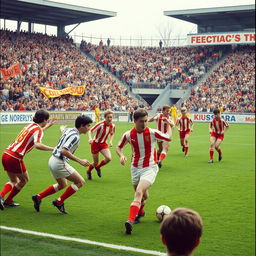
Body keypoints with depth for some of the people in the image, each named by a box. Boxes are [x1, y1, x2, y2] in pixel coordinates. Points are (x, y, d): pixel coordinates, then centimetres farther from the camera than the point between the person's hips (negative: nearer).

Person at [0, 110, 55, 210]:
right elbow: (37, 145, -28)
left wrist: (48, 125, 48)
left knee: (14, 181, 22)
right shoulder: (38, 129, -9)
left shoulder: (30, 125, 16)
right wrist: (52, 149, -27)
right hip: (15, 158, -8)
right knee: (24, 179, 15)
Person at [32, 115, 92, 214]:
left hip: (53, 160, 10)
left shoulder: (69, 130, 9)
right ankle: (59, 202, 2)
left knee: (62, 185, 27)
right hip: (59, 162, -10)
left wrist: (62, 127, 59)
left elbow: (62, 128, 34)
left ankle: (38, 197, 27)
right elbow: (64, 151, -30)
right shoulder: (75, 136, -20)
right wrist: (80, 161, -29)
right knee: (80, 181, -4)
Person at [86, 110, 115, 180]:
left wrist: (110, 141, -2)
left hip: (103, 144, 4)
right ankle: (88, 172, 37)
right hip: (95, 143, -4)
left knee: (109, 158, -19)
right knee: (96, 162, 2)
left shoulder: (112, 126, -7)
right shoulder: (100, 124, -23)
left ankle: (98, 167, 12)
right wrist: (90, 138, -41)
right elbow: (90, 131, -23)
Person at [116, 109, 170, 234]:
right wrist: (121, 155, -8)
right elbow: (119, 147, 10)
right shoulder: (128, 135, -5)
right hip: (135, 168, 3)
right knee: (143, 195, 16)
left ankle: (130, 221, -32)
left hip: (150, 168, -3)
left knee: (139, 192, -24)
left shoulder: (153, 132, -11)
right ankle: (140, 212, 50)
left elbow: (168, 138, 4)